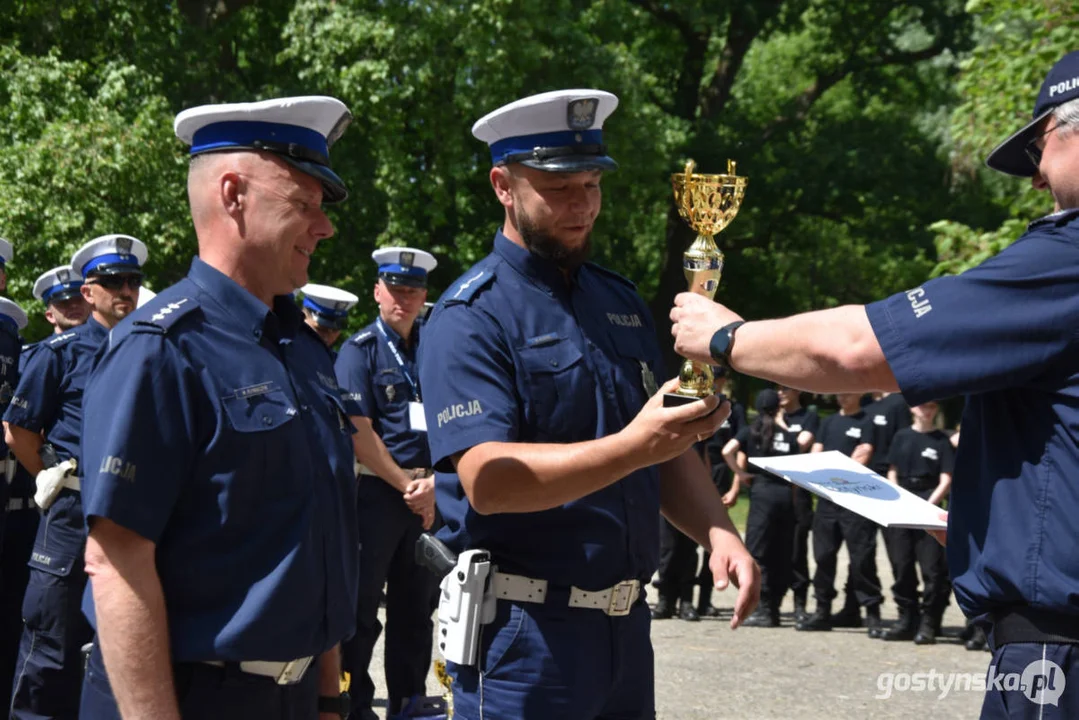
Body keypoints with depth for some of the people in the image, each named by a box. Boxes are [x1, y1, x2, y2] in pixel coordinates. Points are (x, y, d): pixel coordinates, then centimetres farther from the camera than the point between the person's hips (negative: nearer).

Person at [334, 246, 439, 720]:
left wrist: (434, 482, -9)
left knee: (416, 605, 11)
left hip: (428, 496, 5)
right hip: (376, 490, -5)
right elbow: (358, 433, -10)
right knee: (361, 606, -1)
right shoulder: (360, 350, -3)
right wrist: (406, 486, -11)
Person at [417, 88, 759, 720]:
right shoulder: (472, 317, -10)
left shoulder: (621, 302, 13)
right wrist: (631, 448, -32)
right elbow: (486, 480, -22)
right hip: (523, 632, -7)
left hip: (627, 622, 7)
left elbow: (667, 454, 17)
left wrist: (718, 532, -2)